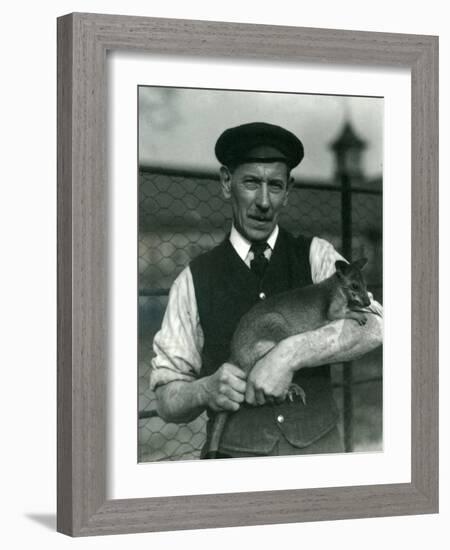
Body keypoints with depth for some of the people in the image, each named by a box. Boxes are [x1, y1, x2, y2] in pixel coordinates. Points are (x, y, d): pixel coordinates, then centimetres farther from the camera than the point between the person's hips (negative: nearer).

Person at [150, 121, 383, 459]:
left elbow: (372, 328, -15)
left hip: (318, 447, 1)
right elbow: (167, 400, -2)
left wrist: (289, 355, -28)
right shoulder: (194, 281, -2)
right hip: (234, 453, -1)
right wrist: (206, 390, -23)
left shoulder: (315, 257, 1)